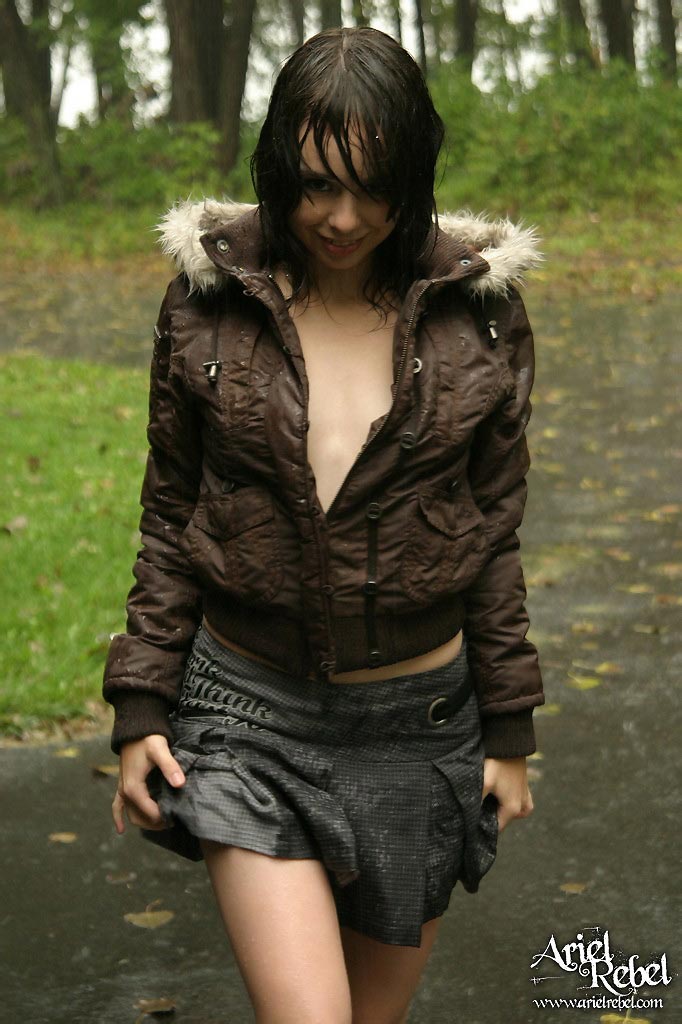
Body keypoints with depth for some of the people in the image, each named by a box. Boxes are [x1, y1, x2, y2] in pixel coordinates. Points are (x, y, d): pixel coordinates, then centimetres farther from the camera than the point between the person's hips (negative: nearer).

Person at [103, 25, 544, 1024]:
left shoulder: (479, 308, -4)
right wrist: (140, 708, -1)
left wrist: (511, 725, 3)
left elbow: (494, 527, 3)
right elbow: (170, 515, 3)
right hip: (248, 714, -1)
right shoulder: (209, 297, -5)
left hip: (420, 719, 1)